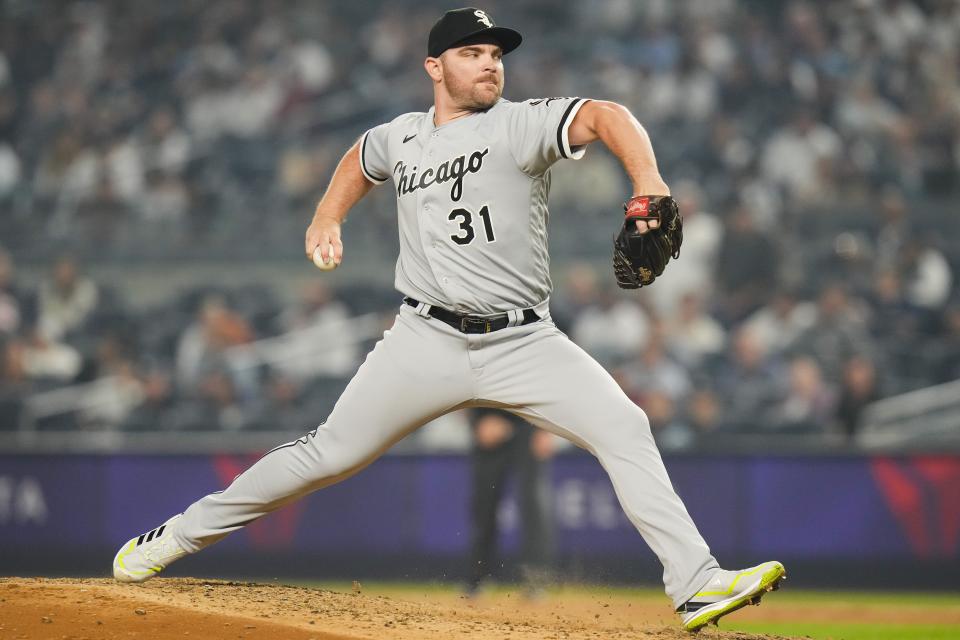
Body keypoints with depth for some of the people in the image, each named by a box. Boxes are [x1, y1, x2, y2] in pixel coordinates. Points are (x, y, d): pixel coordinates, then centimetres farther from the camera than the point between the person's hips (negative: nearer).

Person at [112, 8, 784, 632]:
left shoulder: (519, 125, -6)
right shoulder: (401, 138, 7)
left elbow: (605, 116, -26)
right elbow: (360, 160, 34)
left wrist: (648, 185, -44)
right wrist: (327, 217, 19)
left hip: (524, 343, -1)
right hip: (427, 342, 2)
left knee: (625, 430, -19)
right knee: (331, 453, 1)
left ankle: (696, 585, -19)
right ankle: (180, 535, 16)